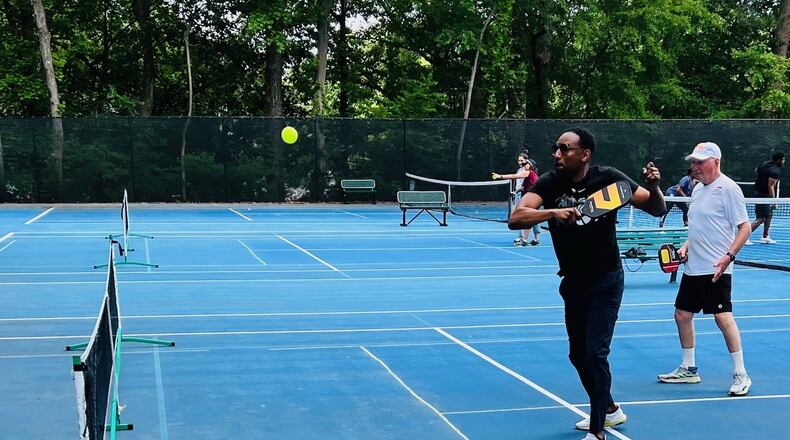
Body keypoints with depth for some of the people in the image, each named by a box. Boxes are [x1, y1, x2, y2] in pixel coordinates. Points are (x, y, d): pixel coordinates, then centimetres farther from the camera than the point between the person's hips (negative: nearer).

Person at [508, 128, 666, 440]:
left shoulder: (608, 178, -16)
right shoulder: (549, 183, -12)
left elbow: (658, 210, -9)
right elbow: (515, 219, -26)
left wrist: (653, 188, -31)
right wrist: (552, 212, -42)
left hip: (605, 281, -4)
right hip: (573, 282, 4)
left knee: (595, 352, -12)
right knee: (578, 353, 16)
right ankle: (609, 410, 38)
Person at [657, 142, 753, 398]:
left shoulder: (728, 188, -10)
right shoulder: (698, 188, 14)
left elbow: (745, 227, -13)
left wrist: (728, 256, -22)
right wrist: (686, 247, 10)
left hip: (716, 269, -9)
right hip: (693, 267, 9)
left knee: (723, 317, -11)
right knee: (682, 314, 11)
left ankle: (740, 375, -1)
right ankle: (689, 369, 25)